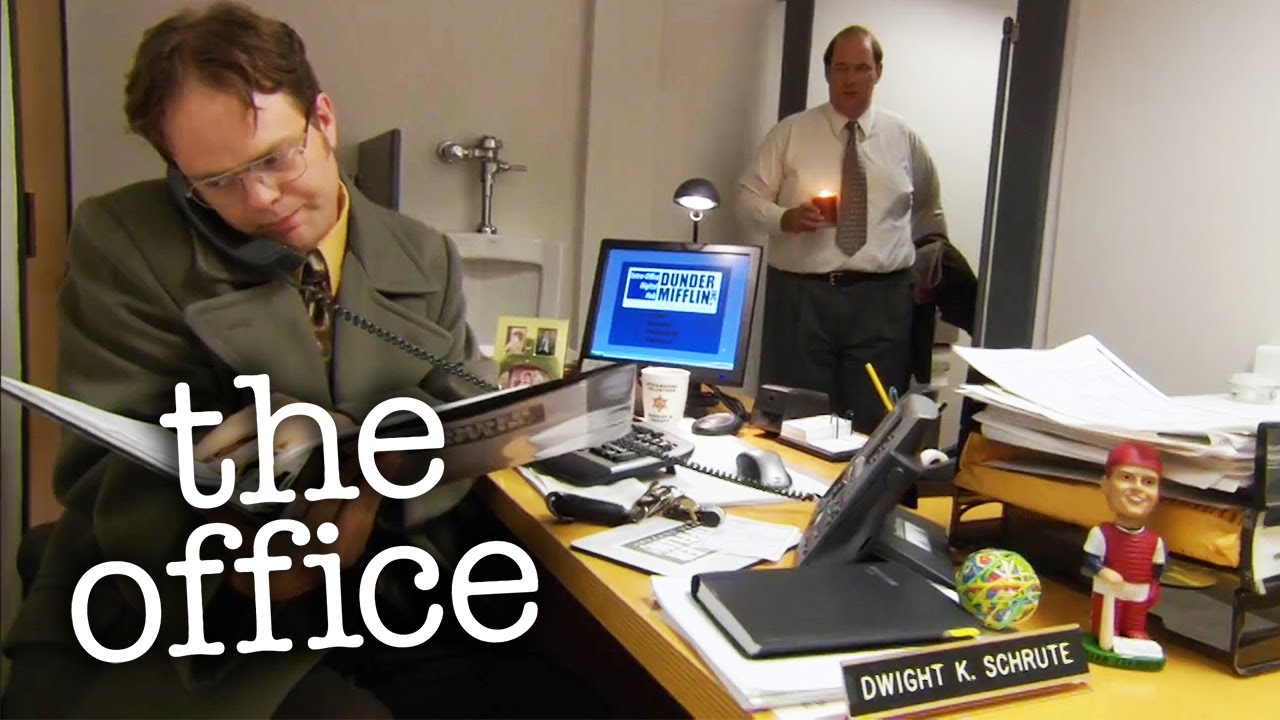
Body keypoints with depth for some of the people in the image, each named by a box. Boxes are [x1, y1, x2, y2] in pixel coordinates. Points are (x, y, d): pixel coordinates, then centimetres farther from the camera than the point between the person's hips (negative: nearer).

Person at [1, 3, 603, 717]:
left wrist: (372, 492, -22)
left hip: (394, 609, 4)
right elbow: (106, 471, -7)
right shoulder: (123, 241, -3)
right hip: (191, 618, -3)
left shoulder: (426, 259, 6)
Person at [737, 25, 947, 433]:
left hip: (881, 300, 1)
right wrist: (784, 218, -16)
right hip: (801, 296, -1)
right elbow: (748, 198, 2)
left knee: (875, 424, 5)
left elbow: (929, 213, 23)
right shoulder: (790, 132, 4)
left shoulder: (903, 139, 9)